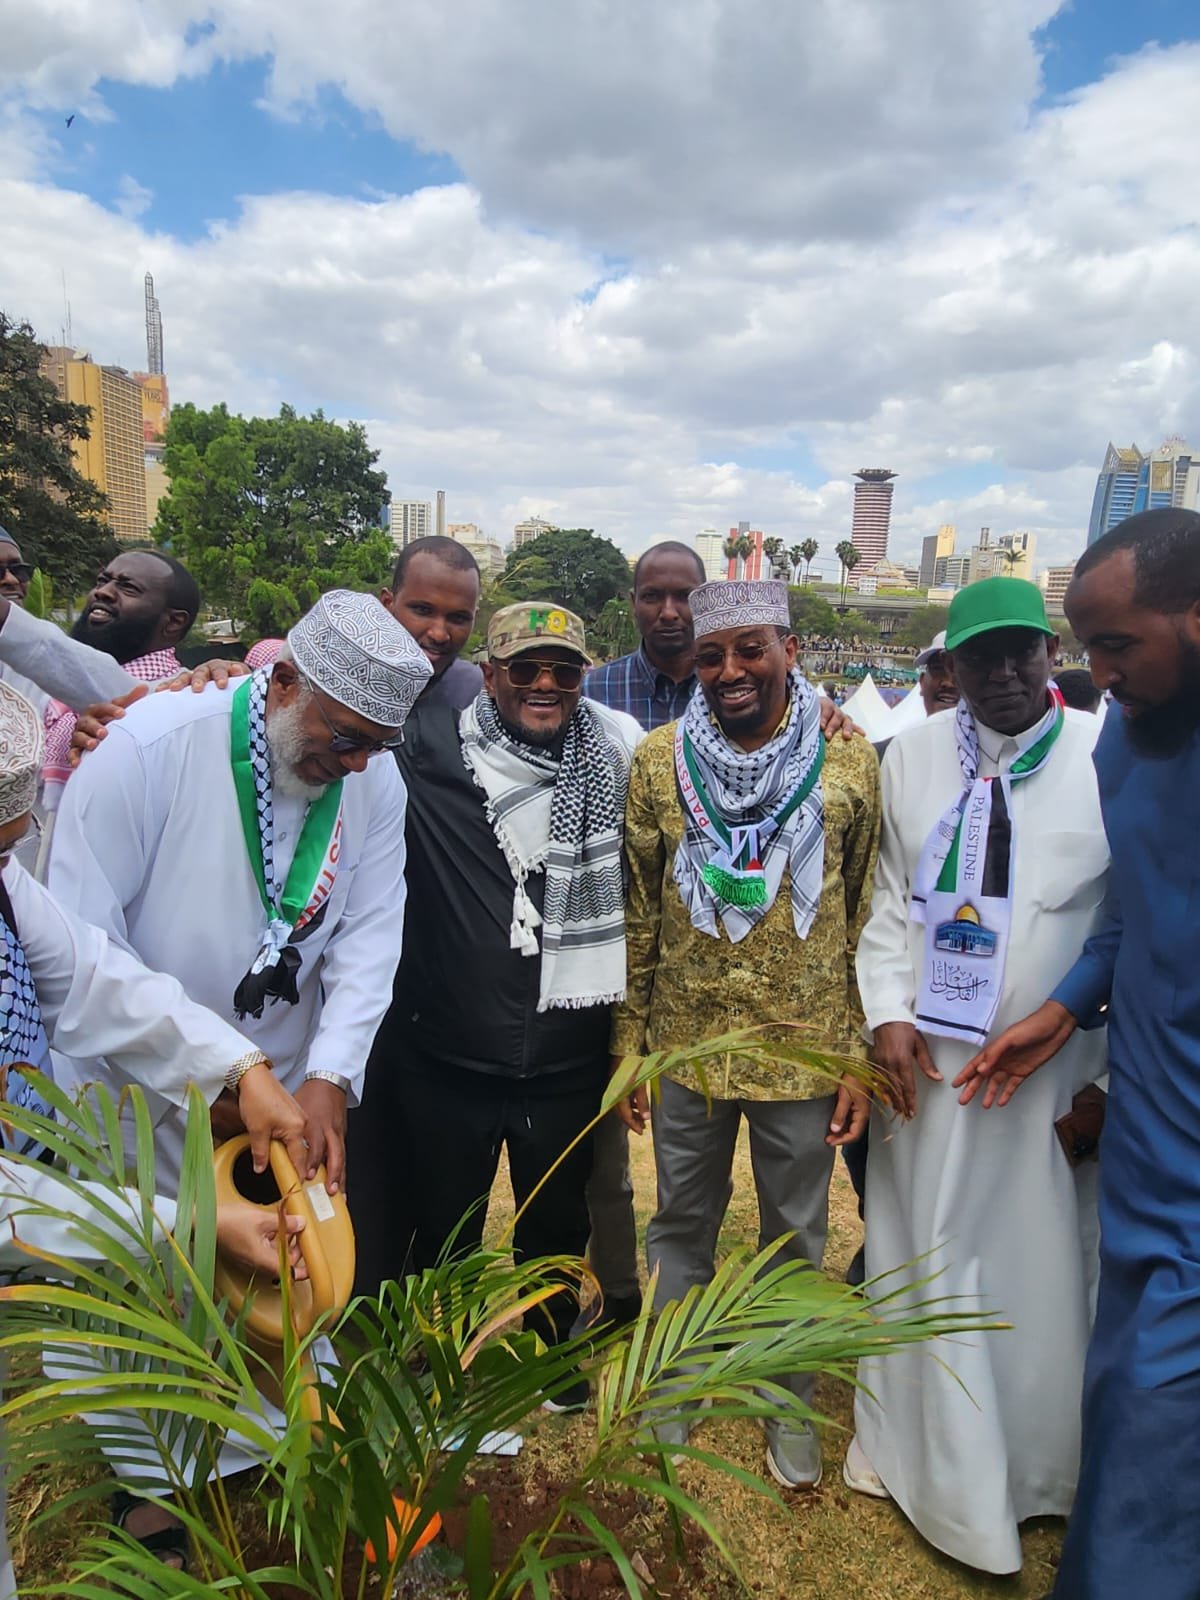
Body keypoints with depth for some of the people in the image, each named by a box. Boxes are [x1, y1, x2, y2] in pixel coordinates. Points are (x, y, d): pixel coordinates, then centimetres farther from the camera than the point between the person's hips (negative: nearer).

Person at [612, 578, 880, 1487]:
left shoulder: (852, 762, -7)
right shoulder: (659, 761, -5)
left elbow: (867, 918, -2)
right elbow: (638, 913, 0)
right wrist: (628, 1044, 1)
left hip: (806, 1051, 0)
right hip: (687, 1040, 1)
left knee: (796, 1233, 18)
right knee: (683, 1223, 19)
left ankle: (789, 1404, 43)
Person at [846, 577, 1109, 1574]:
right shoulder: (914, 755, 1)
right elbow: (890, 901, 5)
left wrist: (1110, 1081, -5)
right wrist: (889, 1015, -4)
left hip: (1050, 1070, -2)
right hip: (926, 1060, 2)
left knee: (1039, 1270, 13)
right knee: (919, 1257, 16)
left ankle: (1034, 1471, 42)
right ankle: (922, 1454, 41)